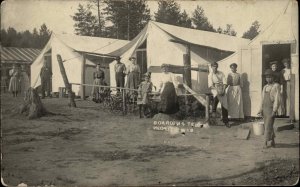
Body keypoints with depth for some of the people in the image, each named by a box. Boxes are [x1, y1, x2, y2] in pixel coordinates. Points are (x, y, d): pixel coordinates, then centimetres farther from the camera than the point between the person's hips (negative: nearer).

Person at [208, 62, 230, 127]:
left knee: (224, 105, -1)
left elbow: (225, 82, 2)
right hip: (215, 89, -3)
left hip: (222, 89, 3)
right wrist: (217, 90, -21)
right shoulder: (210, 75, 0)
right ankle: (214, 110, -24)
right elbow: (210, 85, -8)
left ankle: (225, 121, 9)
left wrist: (223, 89, -14)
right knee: (216, 95, -40)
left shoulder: (221, 73, 9)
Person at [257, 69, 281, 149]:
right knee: (268, 126, 11)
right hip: (265, 109, 7)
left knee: (268, 126, -9)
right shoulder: (265, 87, 12)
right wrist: (260, 110, 6)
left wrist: (274, 111, -20)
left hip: (271, 109, -7)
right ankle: (272, 141, 23)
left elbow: (277, 99, -15)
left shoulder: (276, 86, -9)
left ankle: (265, 143, -4)